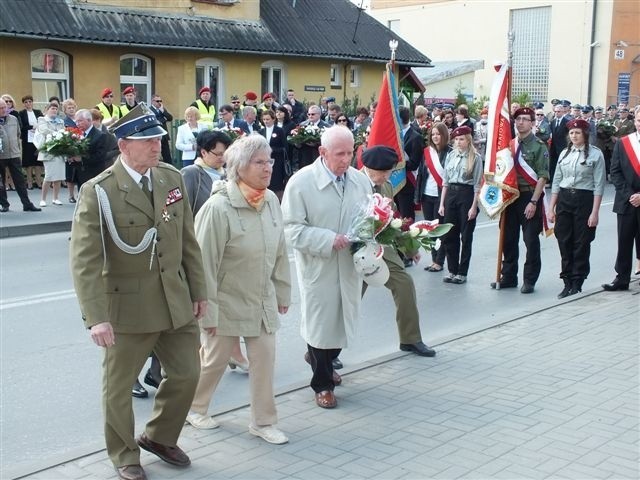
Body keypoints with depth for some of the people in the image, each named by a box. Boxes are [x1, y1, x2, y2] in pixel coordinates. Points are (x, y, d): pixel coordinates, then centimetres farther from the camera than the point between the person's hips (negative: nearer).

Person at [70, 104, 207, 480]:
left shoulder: (172, 178, 2)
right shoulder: (99, 192, -15)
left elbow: (189, 241, 8)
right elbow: (84, 261, -17)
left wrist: (199, 291, 9)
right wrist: (96, 318, -23)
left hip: (176, 301, 5)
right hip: (128, 305, -5)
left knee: (186, 373, 14)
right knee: (119, 386, 12)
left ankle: (159, 437, 40)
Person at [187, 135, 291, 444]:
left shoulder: (271, 201, -4)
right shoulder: (218, 208, -23)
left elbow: (279, 251, 5)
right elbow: (205, 263, -19)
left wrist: (282, 291, 10)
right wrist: (207, 311, -15)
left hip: (262, 300, 5)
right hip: (227, 301, -5)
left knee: (265, 357, 7)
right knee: (214, 359, 12)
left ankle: (263, 421, 22)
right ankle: (193, 408, 37)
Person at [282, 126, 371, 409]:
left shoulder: (360, 180, 2)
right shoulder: (301, 182, -12)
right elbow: (292, 228, -14)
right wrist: (329, 240, -23)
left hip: (350, 267, 5)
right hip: (318, 267, -5)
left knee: (343, 321, 17)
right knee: (321, 324, 6)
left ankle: (323, 362, 45)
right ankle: (322, 384, 25)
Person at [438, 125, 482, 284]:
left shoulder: (475, 158, -4)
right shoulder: (450, 155, 10)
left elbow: (477, 184, -6)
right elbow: (445, 181, 12)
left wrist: (474, 206, -11)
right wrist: (442, 203, 8)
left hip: (467, 194, -5)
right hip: (450, 194, 5)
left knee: (466, 236, 3)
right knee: (449, 235, 7)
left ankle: (462, 272, 10)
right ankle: (452, 270, 18)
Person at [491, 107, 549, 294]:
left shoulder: (539, 146, -5)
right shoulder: (510, 144, 11)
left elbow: (542, 176, -11)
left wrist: (533, 202, -17)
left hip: (530, 196, -5)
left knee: (531, 240, -1)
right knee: (509, 239, 10)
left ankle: (529, 280, 9)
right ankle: (508, 277, 21)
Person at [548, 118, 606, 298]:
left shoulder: (595, 154, -4)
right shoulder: (564, 154, 10)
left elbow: (599, 186, -7)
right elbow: (556, 182, 12)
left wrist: (595, 212, -12)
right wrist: (551, 208, 7)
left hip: (584, 200, -4)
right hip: (564, 199, 4)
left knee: (581, 243, 2)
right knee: (564, 242, 4)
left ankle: (577, 283, 12)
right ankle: (567, 282, 13)